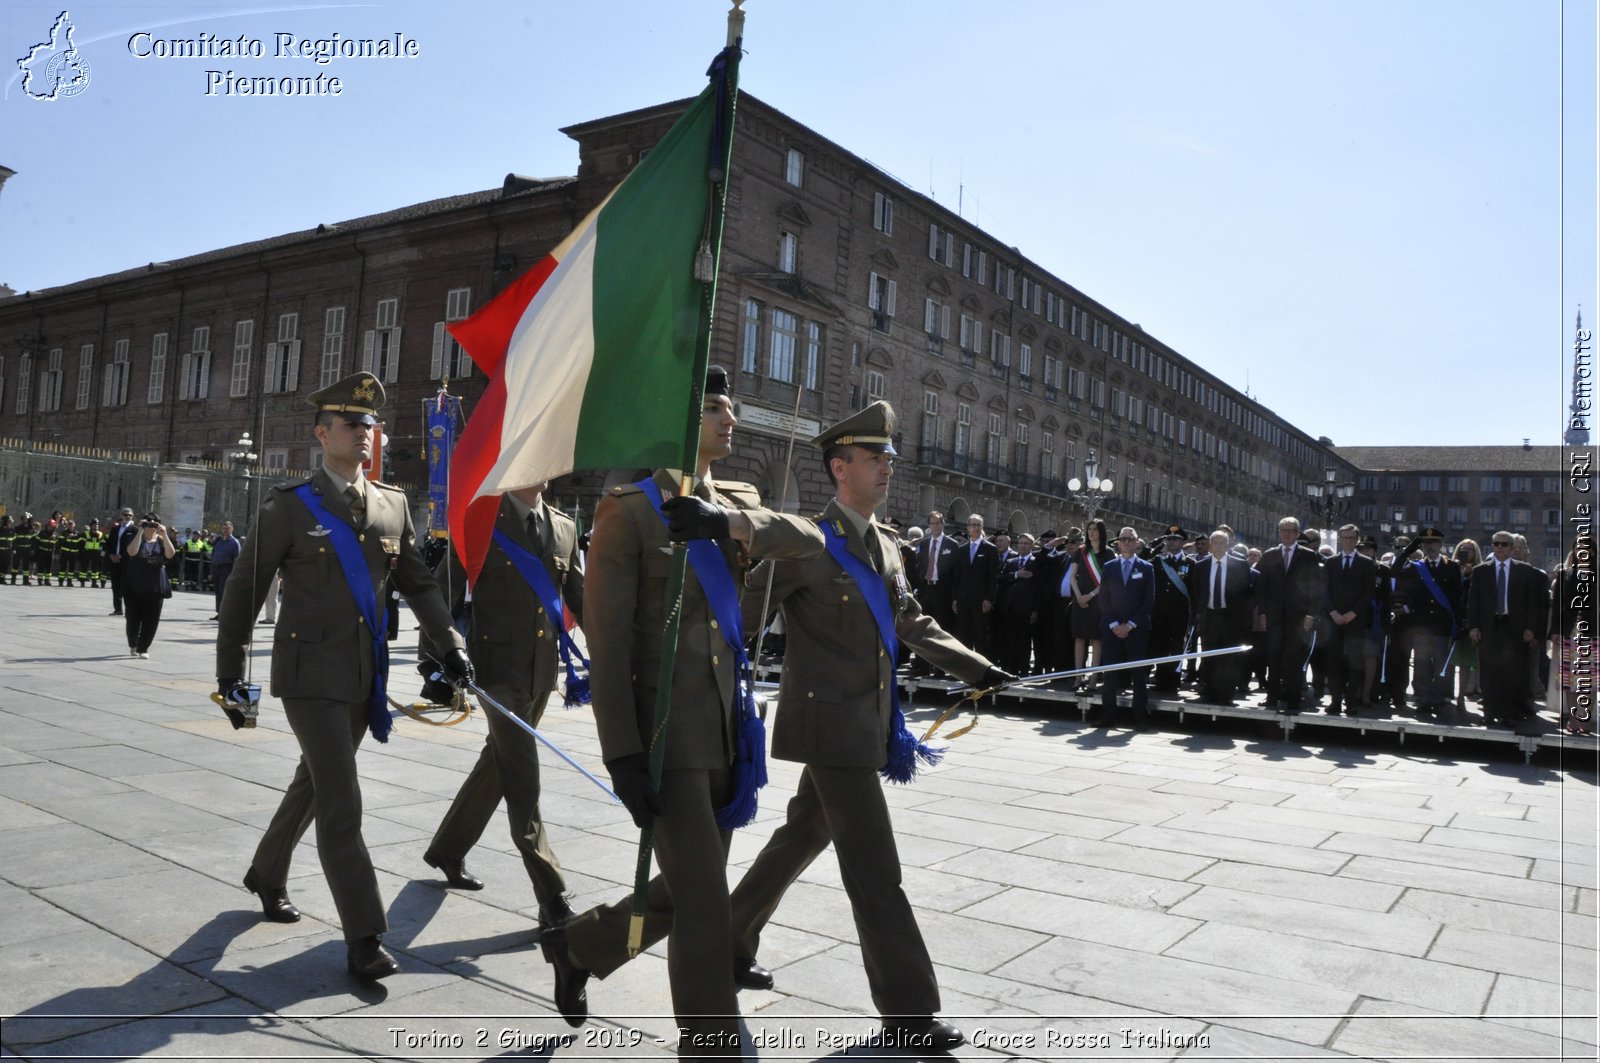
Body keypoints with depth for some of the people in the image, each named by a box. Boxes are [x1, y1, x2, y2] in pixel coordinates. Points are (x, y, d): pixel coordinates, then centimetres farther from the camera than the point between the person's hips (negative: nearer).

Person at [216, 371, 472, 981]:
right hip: (310, 673, -5)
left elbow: (417, 583, 11)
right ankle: (364, 938, -3)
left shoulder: (392, 505, 7)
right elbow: (244, 589, 1)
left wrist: (450, 646, 0)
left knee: (313, 786, 21)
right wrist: (230, 669, 2)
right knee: (342, 804, -9)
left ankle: (266, 874, 45)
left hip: (365, 676, 5)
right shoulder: (289, 506, -5)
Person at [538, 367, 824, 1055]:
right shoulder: (629, 508, -8)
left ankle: (576, 946, 42)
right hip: (667, 738, -7)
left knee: (689, 895, 18)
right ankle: (716, 1045, 13)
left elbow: (809, 539, -5)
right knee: (706, 908, -4)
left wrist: (730, 522, -22)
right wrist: (621, 756, -18)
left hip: (728, 734, 7)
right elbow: (607, 643, -13)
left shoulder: (736, 504, 13)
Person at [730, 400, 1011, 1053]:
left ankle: (733, 941, 39)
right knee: (876, 874, -4)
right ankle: (908, 1013, 7)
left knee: (802, 839, 21)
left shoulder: (884, 547, 12)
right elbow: (743, 617, -11)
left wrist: (973, 666, 7)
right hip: (831, 724, -8)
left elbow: (914, 626, 18)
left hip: (867, 724, 9)